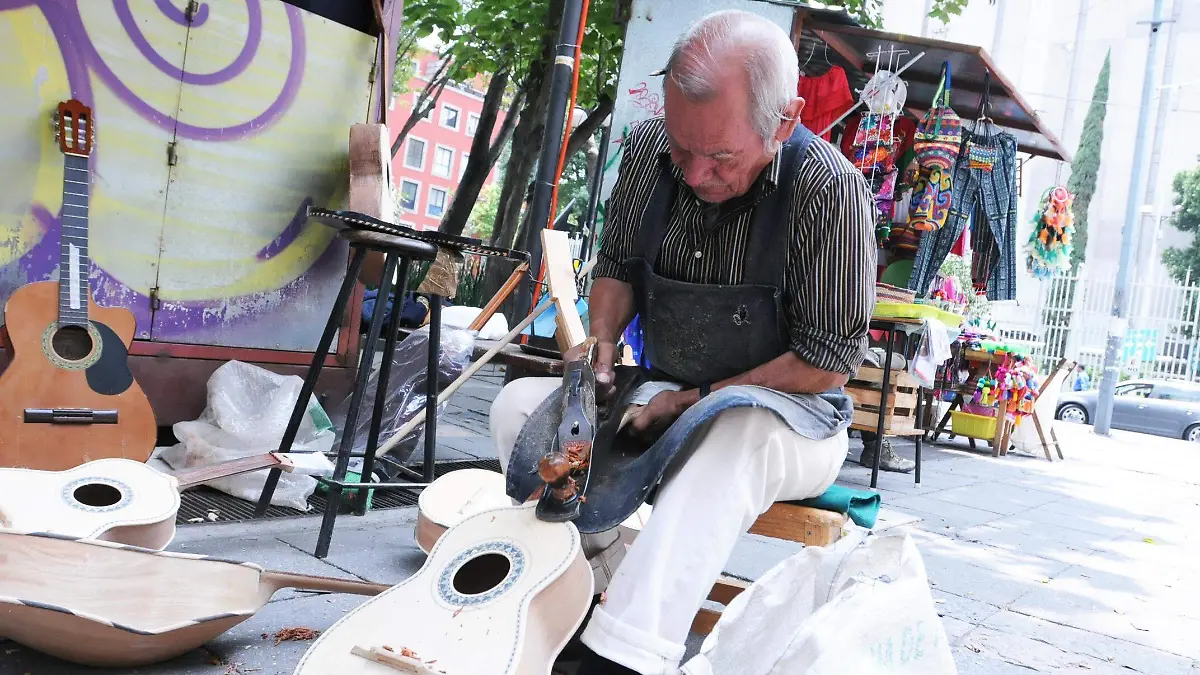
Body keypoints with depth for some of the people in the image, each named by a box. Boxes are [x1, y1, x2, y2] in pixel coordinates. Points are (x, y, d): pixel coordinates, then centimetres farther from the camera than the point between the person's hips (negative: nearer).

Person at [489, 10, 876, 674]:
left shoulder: (829, 190, -22)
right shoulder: (648, 150, -7)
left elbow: (827, 363, -18)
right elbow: (618, 266, 8)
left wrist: (698, 400, -20)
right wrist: (599, 351, -10)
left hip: (790, 420, -5)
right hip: (663, 396, 6)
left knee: (737, 436, -40)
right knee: (519, 403, -8)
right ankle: (587, 593, -17)